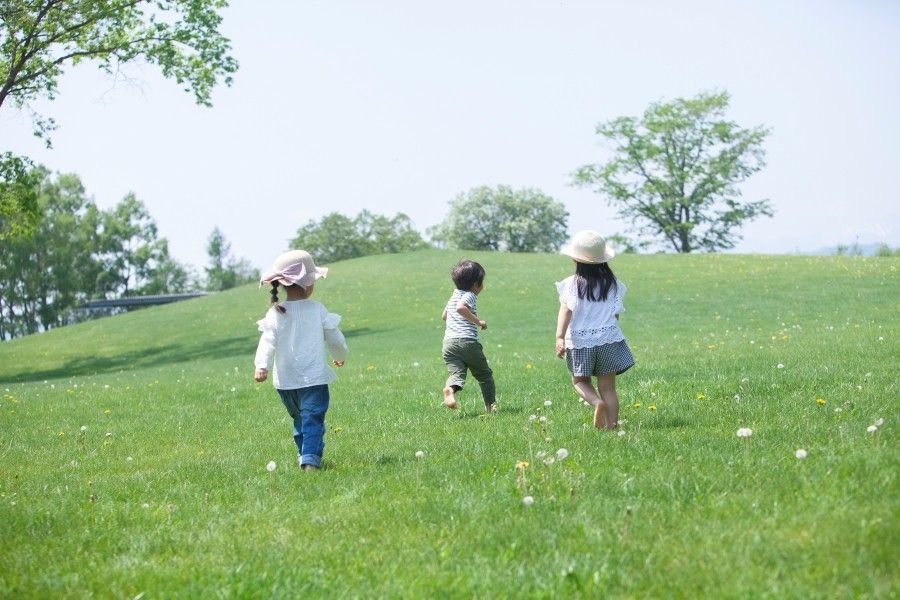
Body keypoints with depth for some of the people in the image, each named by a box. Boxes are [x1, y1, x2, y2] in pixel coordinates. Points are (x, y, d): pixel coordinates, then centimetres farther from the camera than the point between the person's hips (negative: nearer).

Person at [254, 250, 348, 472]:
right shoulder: (317, 310, -4)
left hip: (285, 382, 3)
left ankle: (304, 455, 25)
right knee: (313, 419, -7)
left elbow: (268, 341, -13)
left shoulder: (275, 314, -2)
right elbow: (335, 338, 6)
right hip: (314, 378, -3)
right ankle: (310, 458, -22)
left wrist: (261, 366, -19)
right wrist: (340, 356, 24)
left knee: (299, 419, 20)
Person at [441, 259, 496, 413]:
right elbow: (460, 307, -24)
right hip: (468, 341, -5)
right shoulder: (469, 295, -2)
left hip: (449, 341, 5)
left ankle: (450, 389, -41)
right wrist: (478, 321, -17)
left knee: (455, 373, -9)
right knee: (484, 374, 13)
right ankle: (491, 405, 17)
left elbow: (444, 316, 35)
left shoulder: (454, 295, 22)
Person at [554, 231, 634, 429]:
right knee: (608, 387, 7)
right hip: (608, 338, 2)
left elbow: (566, 310, -18)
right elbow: (616, 313, 9)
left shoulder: (572, 284, -6)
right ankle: (611, 425, 4)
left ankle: (596, 402, -9)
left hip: (579, 342, -2)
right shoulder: (612, 284, 3)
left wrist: (560, 337, -25)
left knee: (580, 380, 18)